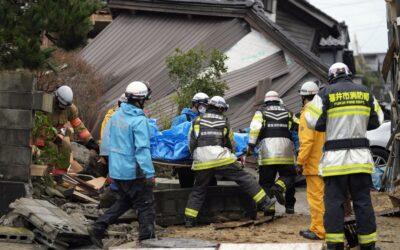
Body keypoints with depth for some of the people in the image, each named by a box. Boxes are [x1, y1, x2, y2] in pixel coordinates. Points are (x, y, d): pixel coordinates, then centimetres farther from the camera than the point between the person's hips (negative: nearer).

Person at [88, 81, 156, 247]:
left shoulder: (116, 116, 7)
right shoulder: (139, 121, -18)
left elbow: (110, 141, 15)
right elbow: (142, 149, -23)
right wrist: (149, 174, -22)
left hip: (116, 170, 8)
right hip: (132, 171, -8)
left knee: (124, 201, 23)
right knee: (145, 206, 4)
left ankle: (98, 228, 15)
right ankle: (147, 239, 6)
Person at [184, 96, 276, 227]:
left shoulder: (197, 121, 15)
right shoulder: (224, 121, 14)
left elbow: (192, 143, 13)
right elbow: (231, 143, 21)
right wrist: (230, 153, 40)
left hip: (202, 162, 2)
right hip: (222, 159, -2)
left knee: (198, 190, 13)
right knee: (244, 179, 5)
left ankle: (189, 219, 10)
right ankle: (264, 202, 3)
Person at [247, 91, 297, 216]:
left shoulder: (261, 112, 11)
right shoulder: (287, 112, 19)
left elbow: (255, 127, -6)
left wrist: (251, 144, -6)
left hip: (267, 152, -1)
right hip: (285, 151, 1)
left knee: (266, 180, 5)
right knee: (288, 176, 13)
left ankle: (269, 206, -6)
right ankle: (279, 187, -18)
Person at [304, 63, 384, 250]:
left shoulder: (326, 93, -3)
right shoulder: (365, 92, 8)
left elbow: (315, 123, -4)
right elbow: (376, 121, 15)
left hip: (335, 157, -3)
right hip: (360, 157, 3)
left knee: (334, 201, 1)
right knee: (363, 201, 7)